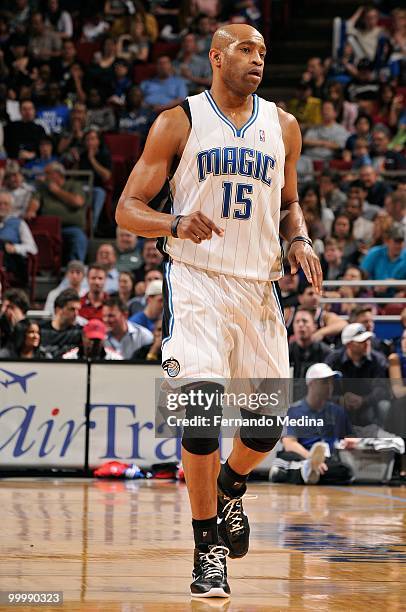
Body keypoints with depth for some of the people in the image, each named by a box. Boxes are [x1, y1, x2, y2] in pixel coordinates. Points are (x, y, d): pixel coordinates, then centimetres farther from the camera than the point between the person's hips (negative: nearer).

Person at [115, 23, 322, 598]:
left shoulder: (283, 127, 10)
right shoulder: (179, 122, -2)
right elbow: (127, 208, -2)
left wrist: (299, 240, 1)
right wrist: (174, 223, -23)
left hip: (260, 286, 4)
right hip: (197, 284, -4)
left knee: (267, 424, 4)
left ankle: (230, 489, 38)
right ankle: (209, 549, -3)